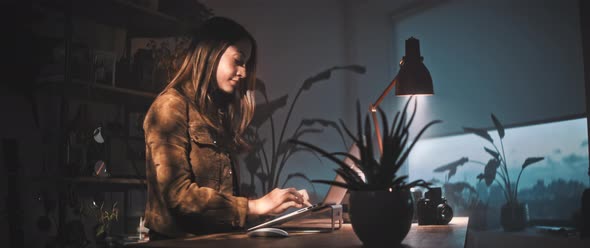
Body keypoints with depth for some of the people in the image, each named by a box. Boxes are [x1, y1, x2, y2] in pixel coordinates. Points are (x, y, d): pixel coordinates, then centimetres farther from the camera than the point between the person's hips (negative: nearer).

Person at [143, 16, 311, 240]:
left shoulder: (217, 112, 17)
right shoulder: (171, 106, -5)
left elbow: (224, 192, 11)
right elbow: (178, 194, -15)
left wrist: (280, 201, 5)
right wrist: (253, 206, -12)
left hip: (217, 237, 6)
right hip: (179, 238, -6)